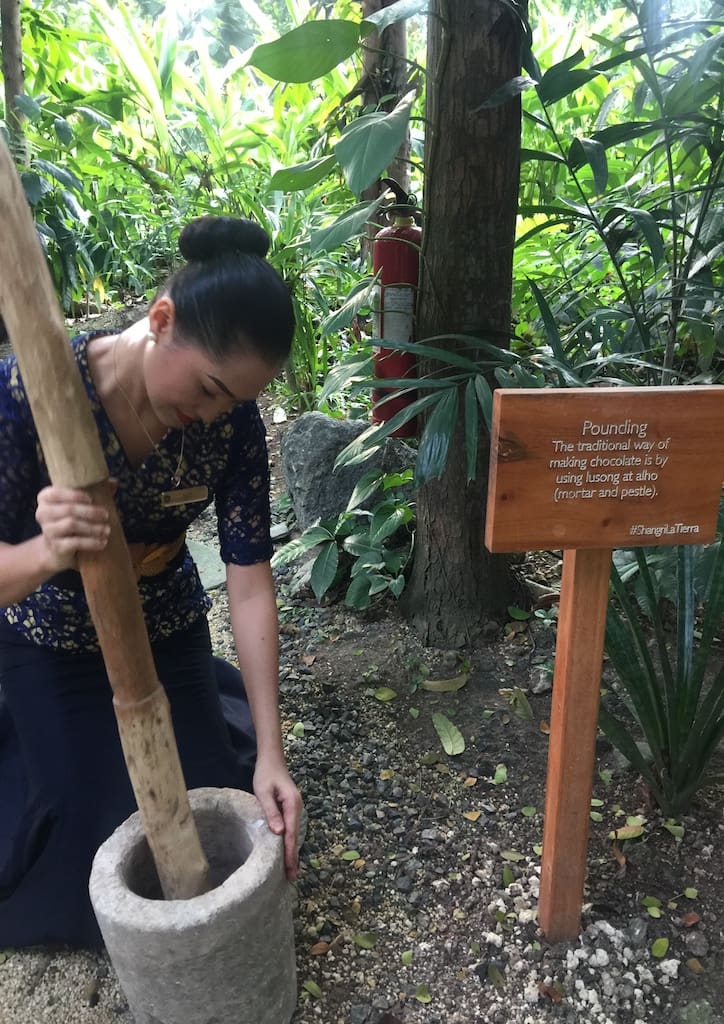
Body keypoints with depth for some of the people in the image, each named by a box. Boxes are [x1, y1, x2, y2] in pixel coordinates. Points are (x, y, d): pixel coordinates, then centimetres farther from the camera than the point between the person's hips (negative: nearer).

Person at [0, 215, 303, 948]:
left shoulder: (232, 419, -22)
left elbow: (249, 583, -21)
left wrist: (269, 753, -23)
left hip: (169, 633, 2)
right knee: (99, 854, 7)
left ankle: (215, 699, 39)